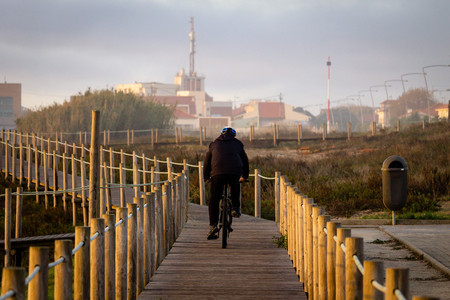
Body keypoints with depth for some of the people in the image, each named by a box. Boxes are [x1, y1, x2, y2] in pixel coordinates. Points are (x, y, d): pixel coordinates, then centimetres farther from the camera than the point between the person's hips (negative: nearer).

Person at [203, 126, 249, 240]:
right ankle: (236, 208, 23)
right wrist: (245, 177, 49)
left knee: (214, 200, 10)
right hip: (235, 173, 1)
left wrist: (206, 177, 46)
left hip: (217, 174, -1)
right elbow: (245, 161, 34)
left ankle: (213, 225, -3)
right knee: (235, 186, 37)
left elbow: (207, 162, 32)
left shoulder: (214, 144, 26)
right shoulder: (237, 144, 26)